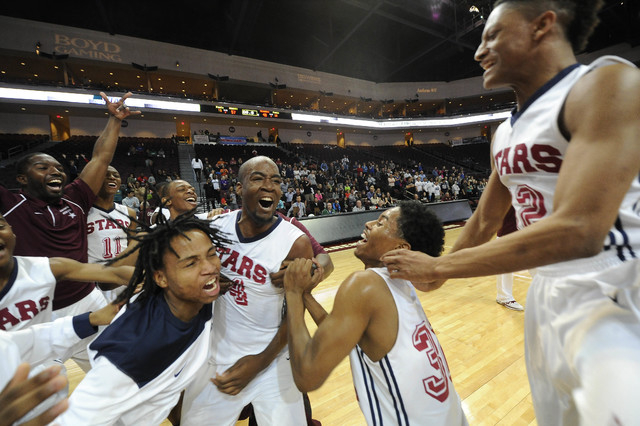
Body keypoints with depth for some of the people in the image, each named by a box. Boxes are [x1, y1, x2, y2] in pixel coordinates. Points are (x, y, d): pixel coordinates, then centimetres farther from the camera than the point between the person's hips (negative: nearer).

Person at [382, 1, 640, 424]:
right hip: (548, 292, 7)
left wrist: (437, 267, -21)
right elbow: (485, 221, 14)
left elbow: (578, 231, -27)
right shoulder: (505, 133, 8)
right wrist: (434, 275, 18)